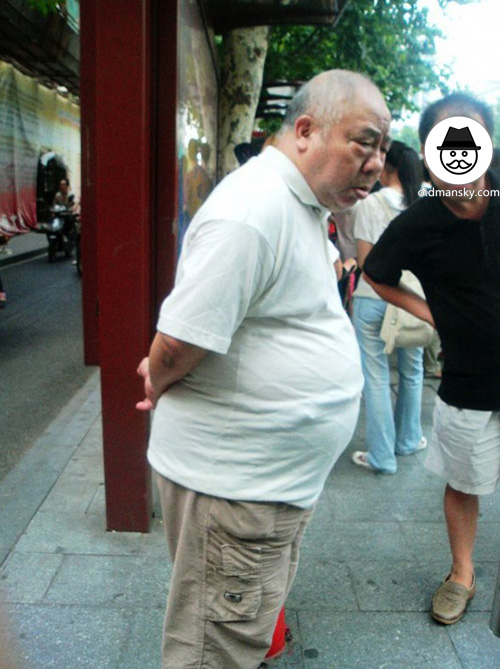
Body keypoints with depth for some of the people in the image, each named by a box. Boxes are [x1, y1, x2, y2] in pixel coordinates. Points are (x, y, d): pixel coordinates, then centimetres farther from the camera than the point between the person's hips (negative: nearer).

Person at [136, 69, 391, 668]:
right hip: (232, 478, -9)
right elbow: (179, 344, -27)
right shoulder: (254, 209, -25)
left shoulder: (304, 205, 10)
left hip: (280, 476, 9)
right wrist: (158, 386, -5)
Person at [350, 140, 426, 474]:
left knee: (376, 377, 4)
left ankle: (382, 455, 11)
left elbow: (365, 260, -9)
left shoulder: (371, 203, -8)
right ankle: (408, 440, 35)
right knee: (412, 372, 19)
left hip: (374, 298, -4)